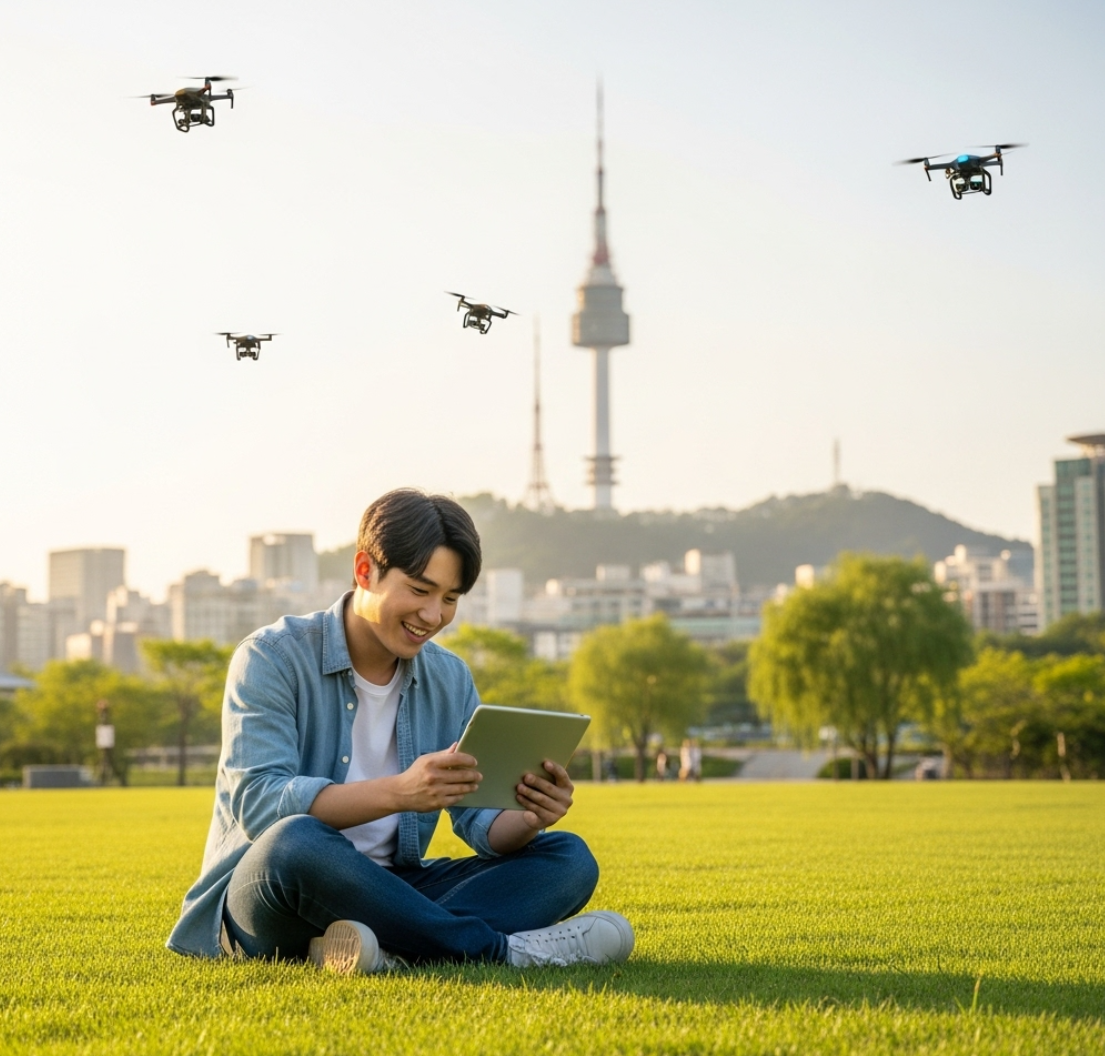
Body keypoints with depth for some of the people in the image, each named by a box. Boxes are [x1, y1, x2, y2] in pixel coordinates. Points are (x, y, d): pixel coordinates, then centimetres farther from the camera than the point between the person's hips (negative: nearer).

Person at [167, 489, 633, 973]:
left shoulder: (450, 679, 8)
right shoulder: (271, 659, -9)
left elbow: (481, 820, 4)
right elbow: (258, 804, -22)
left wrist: (527, 821, -21)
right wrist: (398, 793, -35)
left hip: (387, 892, 6)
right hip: (262, 901, -6)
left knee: (569, 859, -10)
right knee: (295, 840, -40)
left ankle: (396, 952, -34)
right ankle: (501, 948, -27)